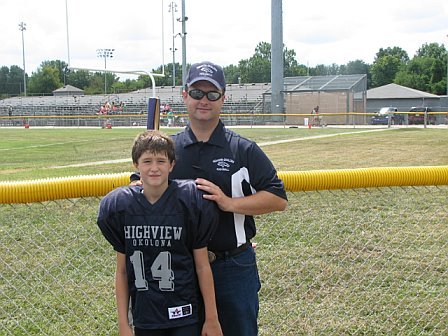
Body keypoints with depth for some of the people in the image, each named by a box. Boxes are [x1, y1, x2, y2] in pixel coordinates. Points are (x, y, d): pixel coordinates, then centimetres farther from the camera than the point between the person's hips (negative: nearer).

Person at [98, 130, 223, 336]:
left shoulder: (190, 200, -9)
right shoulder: (119, 205, -2)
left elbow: (202, 266, -4)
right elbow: (122, 270, 3)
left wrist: (212, 319, 0)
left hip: (185, 317, -2)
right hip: (144, 320, 2)